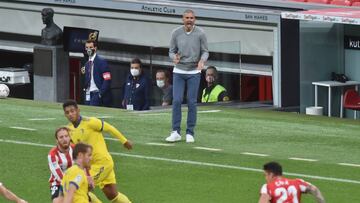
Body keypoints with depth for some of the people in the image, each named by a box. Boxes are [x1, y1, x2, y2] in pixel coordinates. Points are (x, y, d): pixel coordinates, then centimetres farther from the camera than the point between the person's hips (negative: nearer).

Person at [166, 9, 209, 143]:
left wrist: (202, 60, -22)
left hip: (194, 72, -1)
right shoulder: (176, 33, -3)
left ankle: (190, 133, 6)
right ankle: (176, 132, -3)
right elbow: (171, 51, 3)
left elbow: (205, 52, -1)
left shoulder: (200, 34, -6)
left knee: (192, 102, -1)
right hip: (179, 71, 1)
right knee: (176, 101, -7)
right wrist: (174, 57, -20)